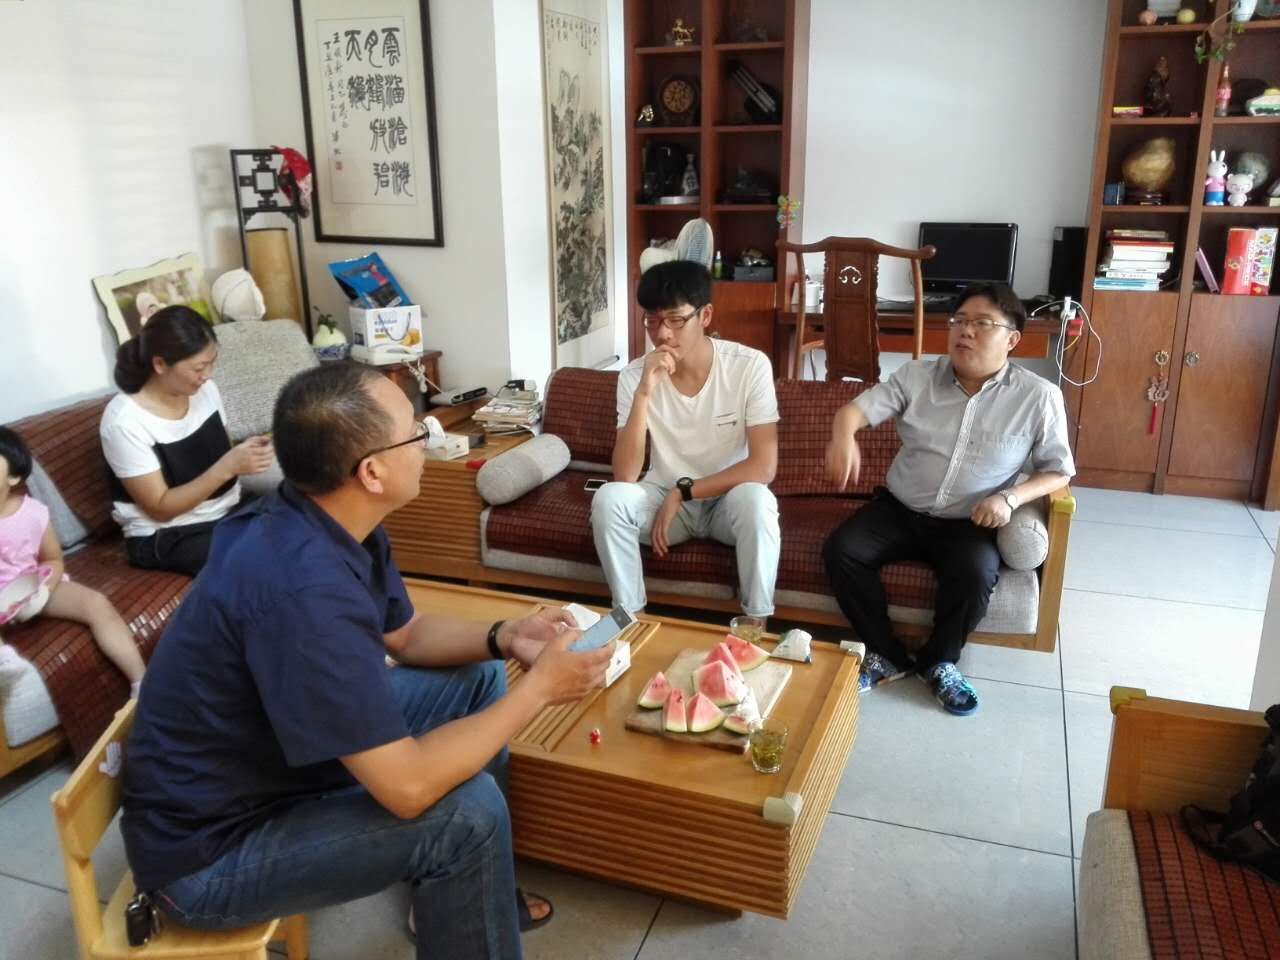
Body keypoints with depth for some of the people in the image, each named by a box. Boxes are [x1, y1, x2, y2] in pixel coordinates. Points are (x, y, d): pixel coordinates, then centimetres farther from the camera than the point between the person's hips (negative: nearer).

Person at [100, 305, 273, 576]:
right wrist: (228, 468, -27)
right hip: (167, 537, -6)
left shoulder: (204, 390, 0)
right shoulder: (124, 421, -18)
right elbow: (161, 508, -17)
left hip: (228, 512, 6)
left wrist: (247, 451, -12)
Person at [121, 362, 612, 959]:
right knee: (467, 810, -24)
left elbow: (405, 632, 11)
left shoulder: (331, 523, -6)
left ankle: (475, 896, 25)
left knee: (478, 680, 8)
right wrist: (538, 690, -22)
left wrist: (502, 638, -8)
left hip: (272, 758, 9)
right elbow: (408, 787, -34)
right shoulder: (304, 585, -36)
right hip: (207, 851, -9)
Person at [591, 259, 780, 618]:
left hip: (729, 499, -1)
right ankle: (630, 618, -9)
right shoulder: (634, 375, -12)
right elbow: (625, 476, -21)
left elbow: (763, 466, -20)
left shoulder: (750, 366, -17)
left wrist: (683, 491, -22)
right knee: (608, 499, -28)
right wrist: (644, 394, -31)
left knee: (756, 500, -35)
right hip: (665, 497, 2)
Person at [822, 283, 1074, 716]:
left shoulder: (1039, 397, -5)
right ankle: (887, 655, -2)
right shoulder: (917, 375, -1)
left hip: (969, 523, -2)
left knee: (976, 574, -32)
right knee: (840, 549, -21)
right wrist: (843, 435, -33)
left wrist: (1010, 497, -18)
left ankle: (938, 661, -1)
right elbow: (857, 407, -8)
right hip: (899, 508, 2)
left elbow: (1058, 470, 1)